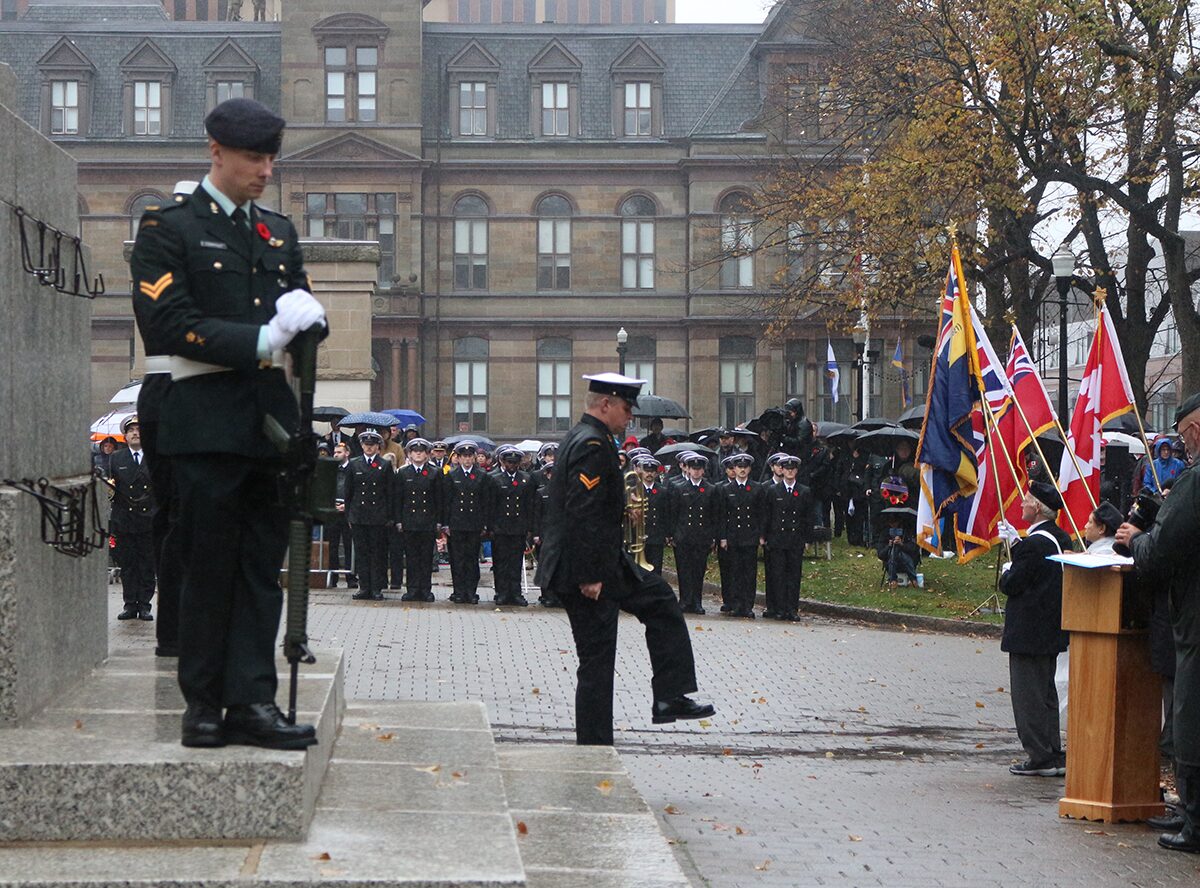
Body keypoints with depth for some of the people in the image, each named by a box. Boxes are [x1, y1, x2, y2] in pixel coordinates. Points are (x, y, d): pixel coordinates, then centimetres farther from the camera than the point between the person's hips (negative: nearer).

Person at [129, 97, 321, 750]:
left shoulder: (278, 233, 20)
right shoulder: (167, 228, 0)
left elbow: (303, 315, 24)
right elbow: (168, 324, -11)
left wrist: (305, 316, -2)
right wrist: (260, 339, -17)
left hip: (271, 420, 6)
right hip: (208, 421, -6)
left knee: (262, 567, 3)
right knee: (209, 567, -2)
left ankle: (252, 702, 3)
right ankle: (203, 705, 6)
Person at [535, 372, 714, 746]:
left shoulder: (580, 438, 14)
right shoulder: (594, 445, -19)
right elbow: (583, 514, -26)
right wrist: (590, 576, -25)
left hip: (604, 565, 11)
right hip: (590, 571, -11)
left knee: (660, 600, 19)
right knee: (597, 660, -4)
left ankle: (670, 698, 17)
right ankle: (594, 747, 3)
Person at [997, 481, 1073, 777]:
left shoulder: (1033, 544, -21)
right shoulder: (1062, 538, 7)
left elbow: (1012, 585, -18)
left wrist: (1007, 573, 2)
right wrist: (1016, 542, 19)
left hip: (1028, 632, -9)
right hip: (1052, 629, 9)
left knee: (1029, 694, -2)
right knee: (1046, 692, 16)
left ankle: (1041, 757, 0)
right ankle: (1054, 756, 19)